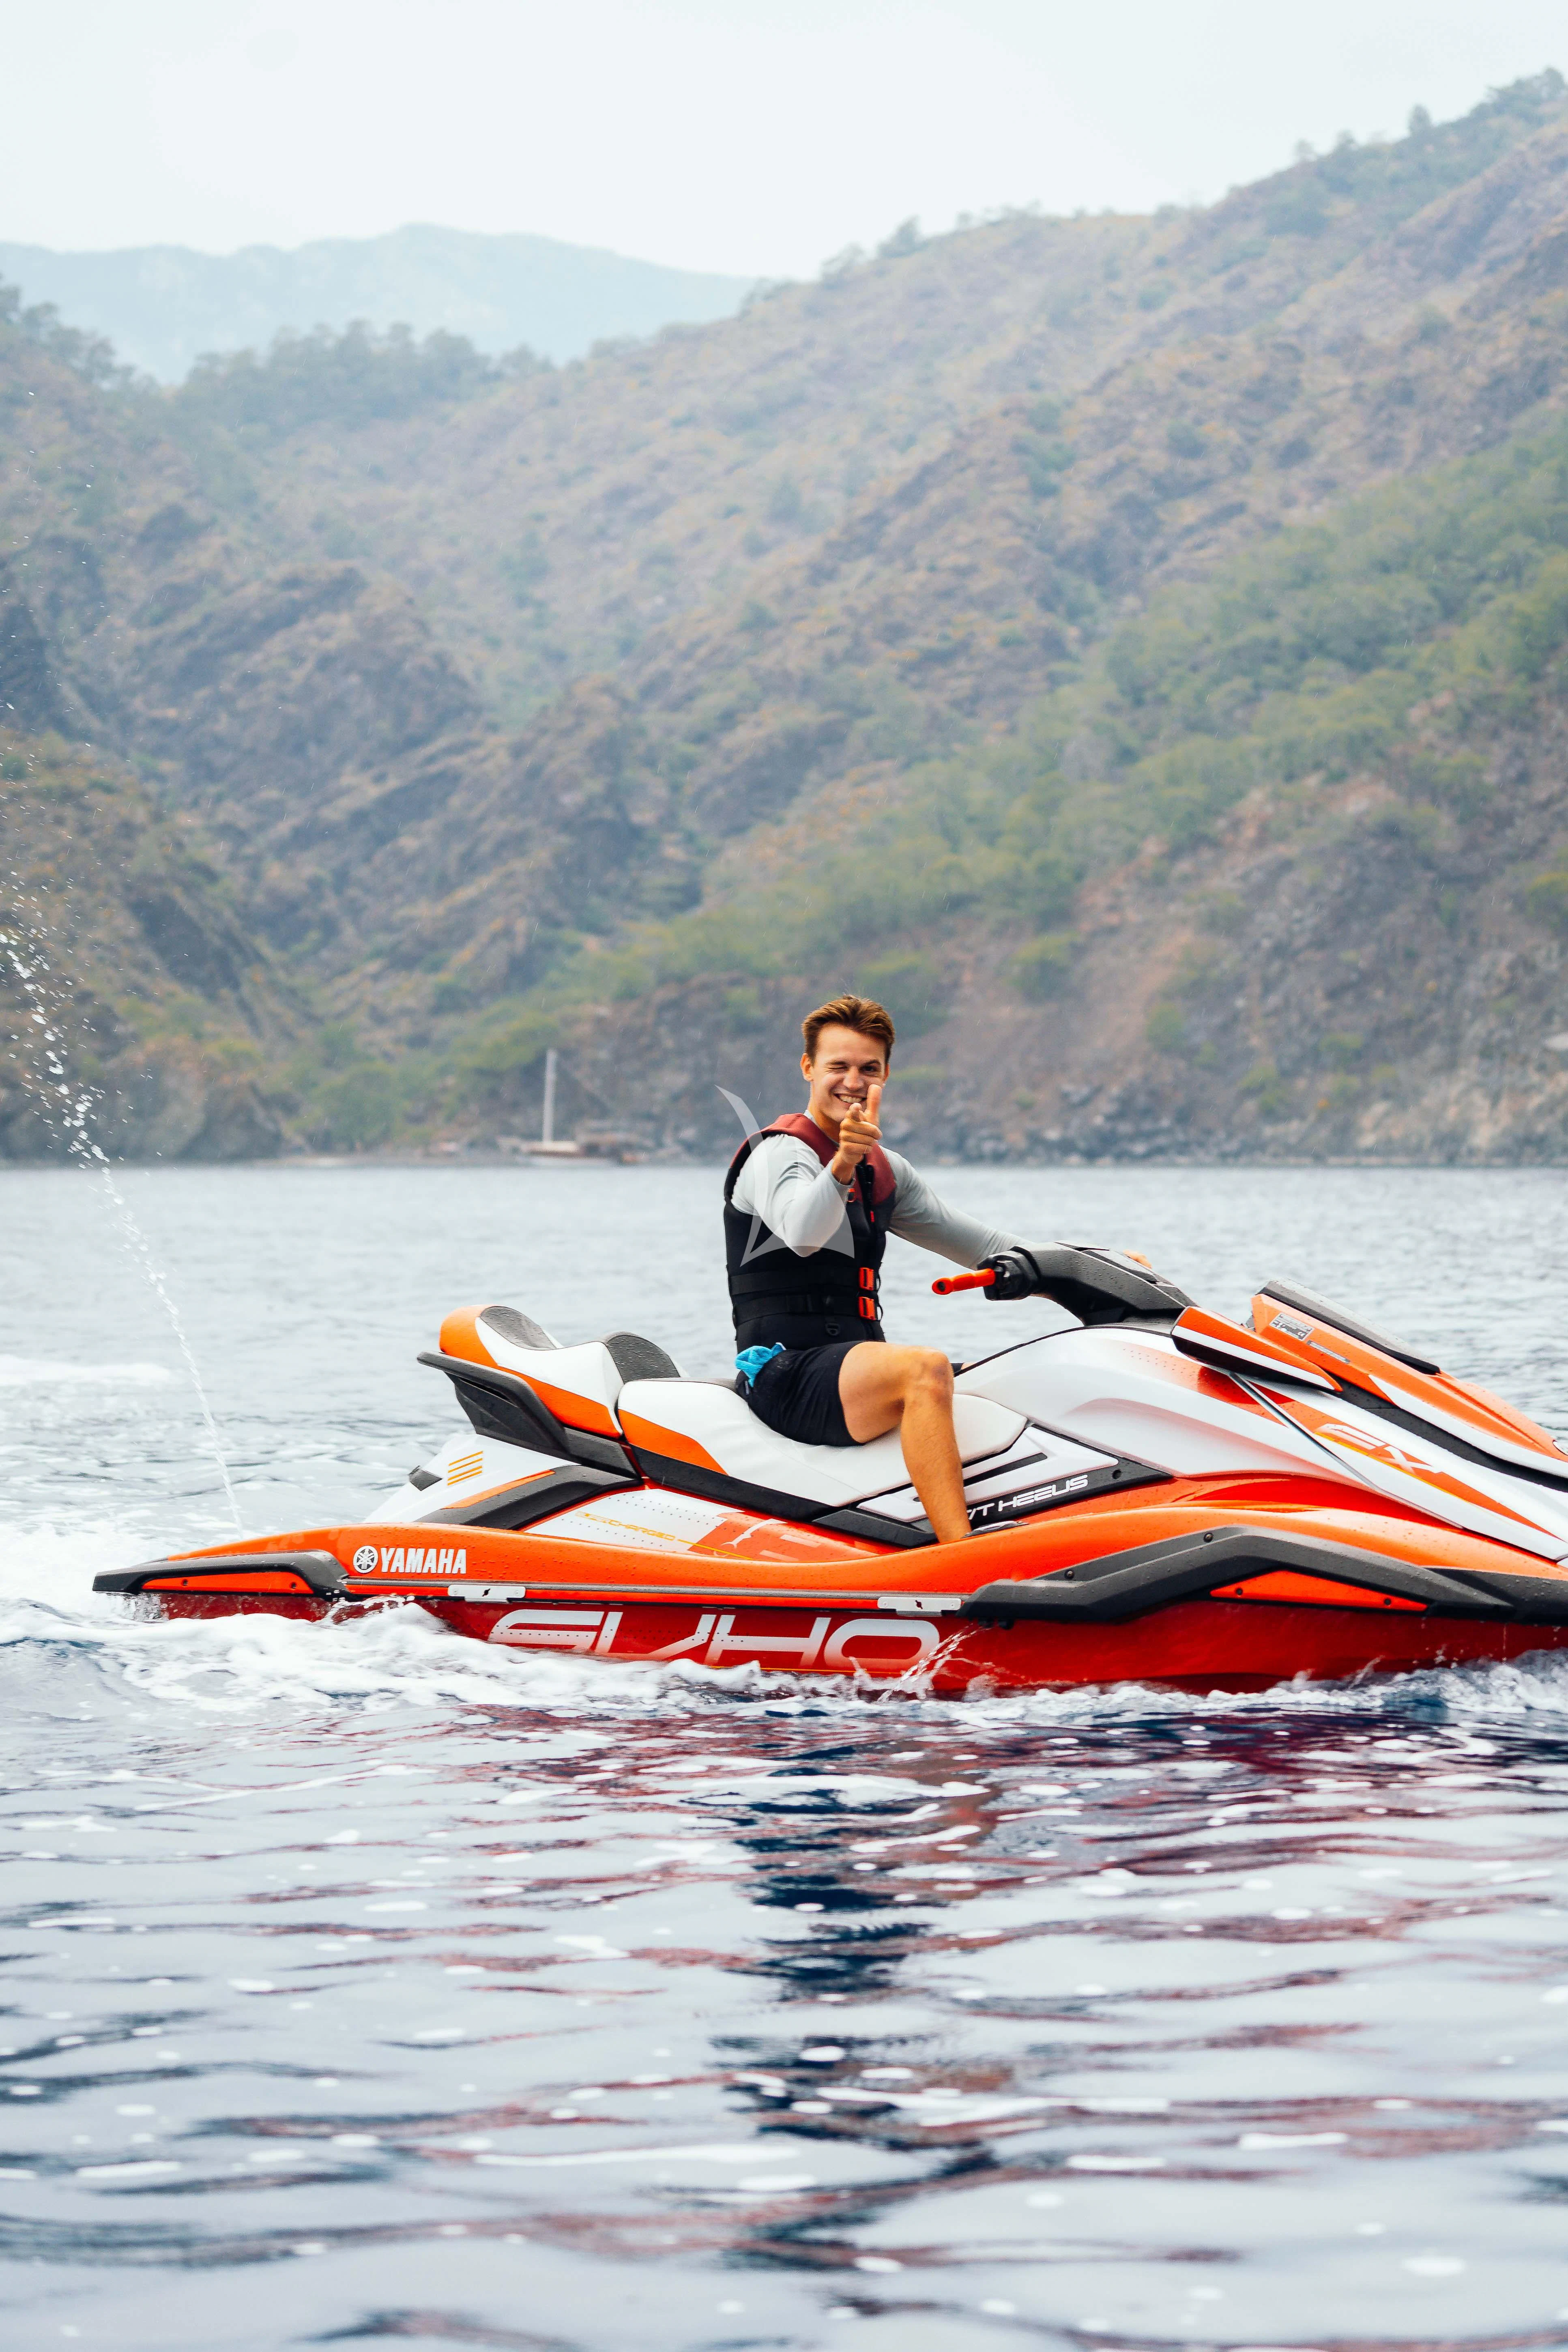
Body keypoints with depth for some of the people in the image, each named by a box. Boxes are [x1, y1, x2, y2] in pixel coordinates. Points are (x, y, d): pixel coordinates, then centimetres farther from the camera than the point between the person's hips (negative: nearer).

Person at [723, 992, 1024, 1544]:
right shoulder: (780, 1153, -7)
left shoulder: (885, 1171, 19)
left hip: (859, 1362, 9)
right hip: (786, 1371, -9)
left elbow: (970, 1240, 24)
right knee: (927, 1369, -33)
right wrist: (842, 1163, -47)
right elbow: (801, 1232, -29)